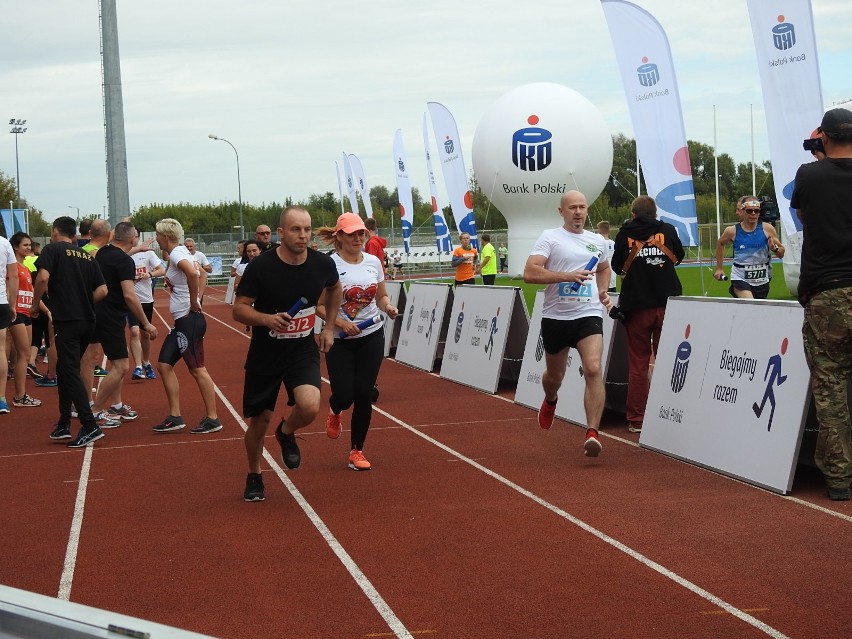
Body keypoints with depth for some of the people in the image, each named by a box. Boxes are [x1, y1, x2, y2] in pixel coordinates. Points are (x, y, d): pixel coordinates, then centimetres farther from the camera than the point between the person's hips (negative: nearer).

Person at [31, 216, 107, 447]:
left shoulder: (53, 250, -2)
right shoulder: (87, 257, 15)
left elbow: (42, 278, -17)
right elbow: (102, 290, 9)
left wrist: (35, 305, -4)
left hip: (66, 322, -7)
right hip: (87, 321, 7)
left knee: (70, 372, -6)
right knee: (65, 369, 18)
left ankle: (90, 426, -14)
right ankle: (63, 425, 20)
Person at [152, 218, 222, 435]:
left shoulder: (177, 254, -15)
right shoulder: (180, 252, 15)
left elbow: (192, 273, -35)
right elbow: (194, 272, 31)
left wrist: (194, 302, -24)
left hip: (190, 320, -10)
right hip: (181, 322, 10)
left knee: (197, 369, -5)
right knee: (164, 364, 10)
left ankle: (212, 419, 1)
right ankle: (175, 417, 12)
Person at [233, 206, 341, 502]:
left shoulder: (322, 264, -9)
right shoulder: (260, 266, -19)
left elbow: (334, 289, 15)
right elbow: (239, 309, -13)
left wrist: (329, 327, 12)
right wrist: (266, 318, -31)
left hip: (303, 351, 1)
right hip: (264, 355, -1)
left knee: (310, 407, -24)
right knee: (259, 422, 9)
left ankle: (286, 433, 12)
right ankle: (254, 476, 37)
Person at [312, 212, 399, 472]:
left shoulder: (373, 261, 2)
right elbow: (319, 306, -11)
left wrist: (388, 307, -8)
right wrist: (340, 322, -24)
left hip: (372, 337, 3)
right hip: (340, 341, -3)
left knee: (364, 395, 1)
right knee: (344, 395, -6)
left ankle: (357, 451, 16)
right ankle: (334, 412, 34)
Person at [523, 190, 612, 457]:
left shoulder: (598, 241, 12)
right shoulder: (550, 237, -3)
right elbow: (529, 273, -16)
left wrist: (603, 291, 15)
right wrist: (568, 276, -23)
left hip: (589, 315, 1)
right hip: (556, 316, -1)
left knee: (593, 370, -20)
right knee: (554, 375, 16)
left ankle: (592, 433, -23)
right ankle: (550, 401, 53)